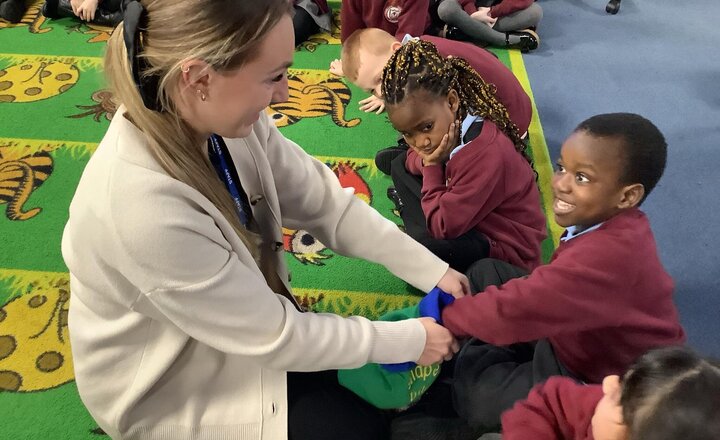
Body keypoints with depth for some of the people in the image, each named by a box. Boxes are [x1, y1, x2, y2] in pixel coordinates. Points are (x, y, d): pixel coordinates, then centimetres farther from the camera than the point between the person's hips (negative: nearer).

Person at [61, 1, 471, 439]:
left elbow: (326, 203, -7)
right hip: (172, 393, -6)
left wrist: (432, 271, -7)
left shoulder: (222, 117, -18)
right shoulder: (143, 208, -40)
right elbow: (275, 336, -28)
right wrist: (410, 339, -18)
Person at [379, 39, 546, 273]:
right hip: (466, 213, 9)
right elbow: (412, 159, 6)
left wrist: (432, 167, -24)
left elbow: (442, 227, -30)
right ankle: (421, 235, 1)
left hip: (505, 247, -9)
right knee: (400, 166, 10)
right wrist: (426, 162, -17)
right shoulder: (449, 121, -11)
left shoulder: (484, 155, -35)